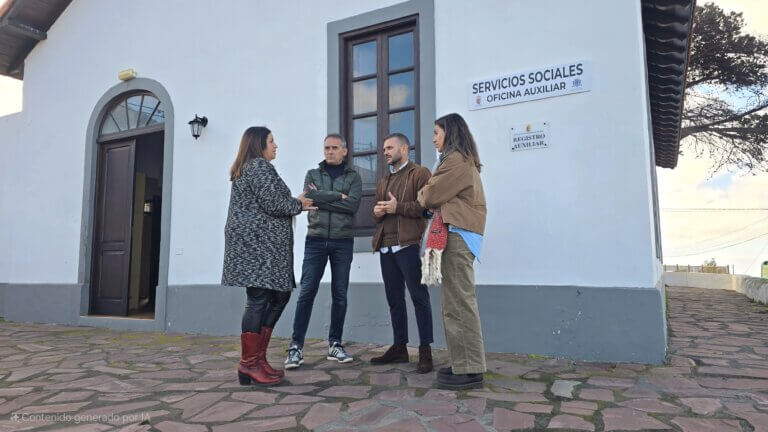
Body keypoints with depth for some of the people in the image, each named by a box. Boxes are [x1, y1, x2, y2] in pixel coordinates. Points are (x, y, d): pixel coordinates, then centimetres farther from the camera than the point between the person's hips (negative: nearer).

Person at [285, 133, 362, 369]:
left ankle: (335, 344, 16)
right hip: (316, 240, 0)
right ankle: (296, 345, 2)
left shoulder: (353, 177, 7)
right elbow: (309, 197, -9)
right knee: (307, 292, -3)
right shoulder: (313, 174, 11)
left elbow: (353, 205, -10)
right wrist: (338, 195, -9)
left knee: (340, 294, 5)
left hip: (342, 241, 0)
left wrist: (321, 199, -9)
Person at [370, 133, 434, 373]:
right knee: (394, 299, 11)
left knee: (419, 297, -3)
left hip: (408, 245, -8)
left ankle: (425, 351, 3)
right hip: (385, 246, 8)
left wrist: (398, 207, -15)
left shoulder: (419, 174, 2)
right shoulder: (383, 182, 25)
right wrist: (377, 212, 6)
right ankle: (399, 348, 21)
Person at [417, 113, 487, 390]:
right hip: (458, 234, 10)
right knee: (457, 301, 9)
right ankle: (463, 364, 14)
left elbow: (430, 196, -7)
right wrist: (429, 196, 5)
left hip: (457, 234, -10)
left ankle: (470, 370, -5)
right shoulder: (464, 161, 25)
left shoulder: (456, 160, -7)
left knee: (459, 302, -9)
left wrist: (422, 195, 13)